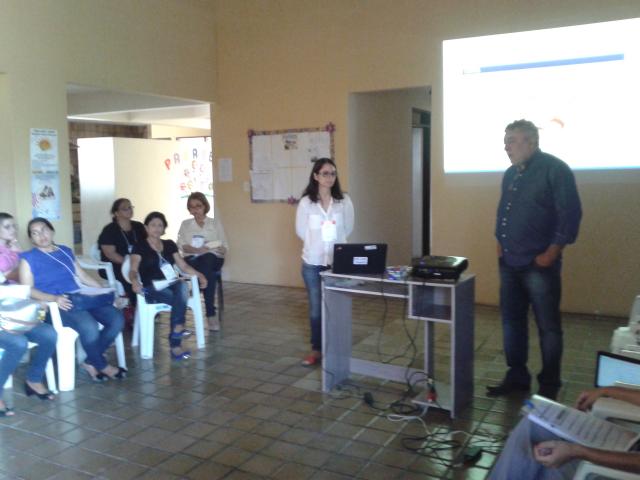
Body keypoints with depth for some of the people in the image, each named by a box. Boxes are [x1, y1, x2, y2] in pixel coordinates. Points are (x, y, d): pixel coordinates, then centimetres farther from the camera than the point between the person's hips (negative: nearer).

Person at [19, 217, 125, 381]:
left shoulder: (65, 251, 21)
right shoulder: (28, 258, 5)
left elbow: (83, 276, 23)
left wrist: (107, 291, 11)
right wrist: (54, 298, -24)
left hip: (78, 300, 6)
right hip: (54, 306, -6)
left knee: (117, 318, -17)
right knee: (89, 327, -34)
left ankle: (91, 362, -5)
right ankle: (102, 365, -7)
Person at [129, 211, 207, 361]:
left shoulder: (170, 245, 19)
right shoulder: (140, 247, 5)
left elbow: (184, 266, 17)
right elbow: (133, 270, -7)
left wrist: (199, 275, 1)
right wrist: (135, 281, -30)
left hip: (172, 285, 4)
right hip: (152, 289, -4)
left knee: (182, 286, -33)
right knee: (181, 300, -31)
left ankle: (177, 329, -36)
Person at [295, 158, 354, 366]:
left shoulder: (344, 201, -2)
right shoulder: (306, 202, -5)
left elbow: (348, 228, 8)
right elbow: (301, 231, 3)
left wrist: (334, 242, 5)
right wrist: (317, 243, 4)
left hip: (338, 261, 0)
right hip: (313, 262, 0)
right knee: (316, 307, 8)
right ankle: (317, 349, 21)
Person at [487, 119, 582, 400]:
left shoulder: (554, 169, -10)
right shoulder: (510, 174, 13)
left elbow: (571, 214, -14)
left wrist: (551, 253, -15)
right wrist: (500, 242, 14)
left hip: (539, 265, -7)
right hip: (509, 264, 8)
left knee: (547, 327, 3)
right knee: (512, 321, 13)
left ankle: (549, 387, 15)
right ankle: (516, 377, 25)